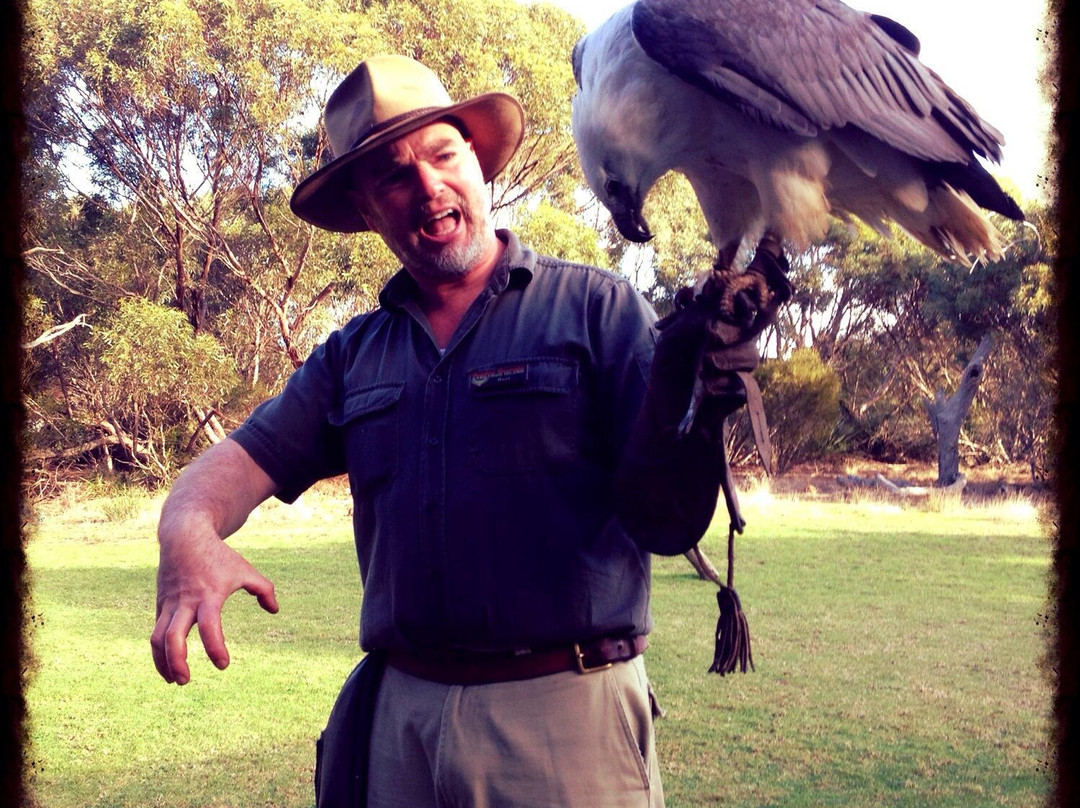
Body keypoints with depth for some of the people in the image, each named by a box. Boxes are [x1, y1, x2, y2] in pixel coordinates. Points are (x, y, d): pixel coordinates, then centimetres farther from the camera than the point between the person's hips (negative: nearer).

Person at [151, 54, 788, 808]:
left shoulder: (597, 308, -4)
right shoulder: (353, 356, 10)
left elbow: (667, 522, -10)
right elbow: (241, 461, 3)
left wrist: (684, 362, -27)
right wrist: (189, 535, -20)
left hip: (568, 714, -4)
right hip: (400, 714, 4)